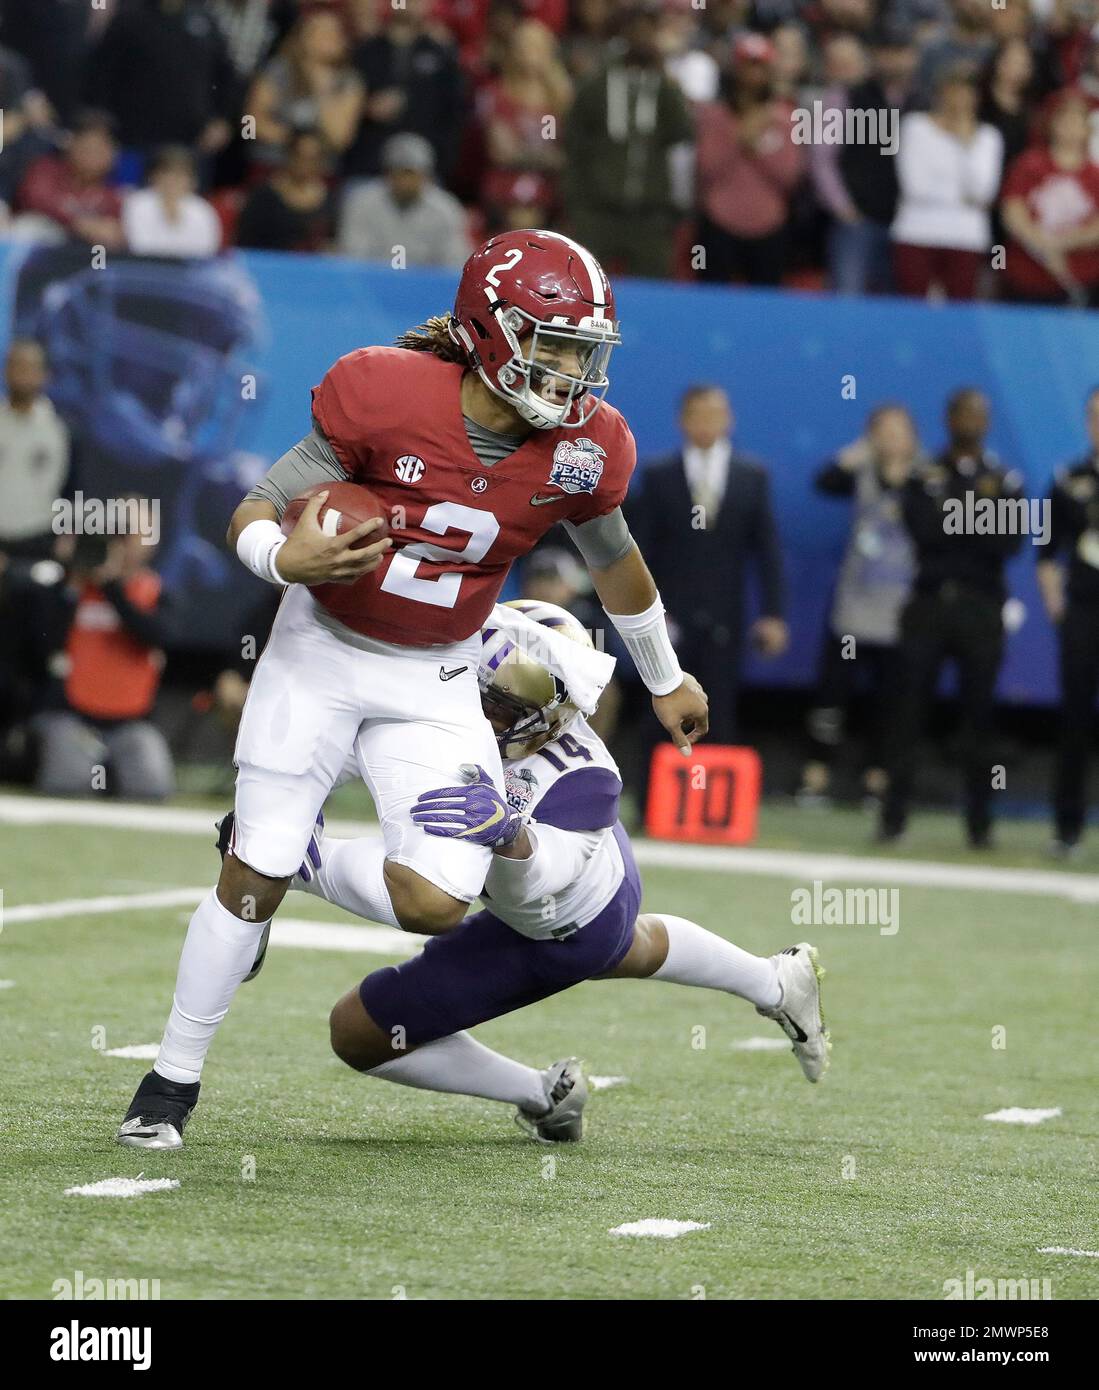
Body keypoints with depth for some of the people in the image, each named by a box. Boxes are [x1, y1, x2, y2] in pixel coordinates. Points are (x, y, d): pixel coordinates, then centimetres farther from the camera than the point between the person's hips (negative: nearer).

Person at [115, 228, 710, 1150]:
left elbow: (615, 562, 9)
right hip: (321, 654, -3)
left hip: (435, 683, 3)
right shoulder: (384, 395, -23)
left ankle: (298, 852, 20)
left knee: (439, 901, -12)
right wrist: (286, 560, -39)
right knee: (253, 876, -6)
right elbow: (255, 514, -16)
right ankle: (174, 1080, 12)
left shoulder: (584, 450, -13)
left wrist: (667, 679, 22)